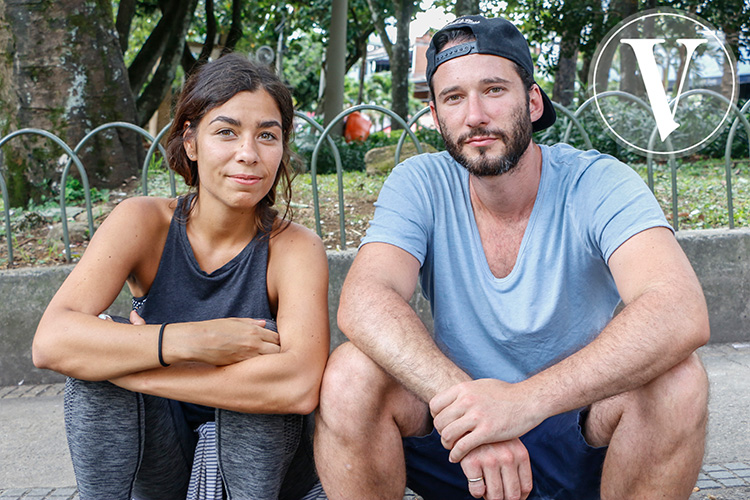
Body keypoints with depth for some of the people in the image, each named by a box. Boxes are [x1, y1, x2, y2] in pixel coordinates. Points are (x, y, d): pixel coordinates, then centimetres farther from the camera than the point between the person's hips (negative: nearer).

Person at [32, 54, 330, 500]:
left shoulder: (295, 247, -17)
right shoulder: (144, 222, -11)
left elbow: (300, 387, -35)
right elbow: (51, 341, -24)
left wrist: (124, 361, -30)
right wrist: (190, 341, -35)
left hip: (262, 460, -1)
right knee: (99, 349, -22)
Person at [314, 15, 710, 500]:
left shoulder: (596, 183, -14)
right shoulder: (420, 184, -8)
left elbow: (683, 313, -32)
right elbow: (364, 302, -24)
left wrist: (527, 399, -45)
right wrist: (461, 399, -41)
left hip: (579, 433, 0)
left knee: (677, 378, -30)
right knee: (350, 374, -26)